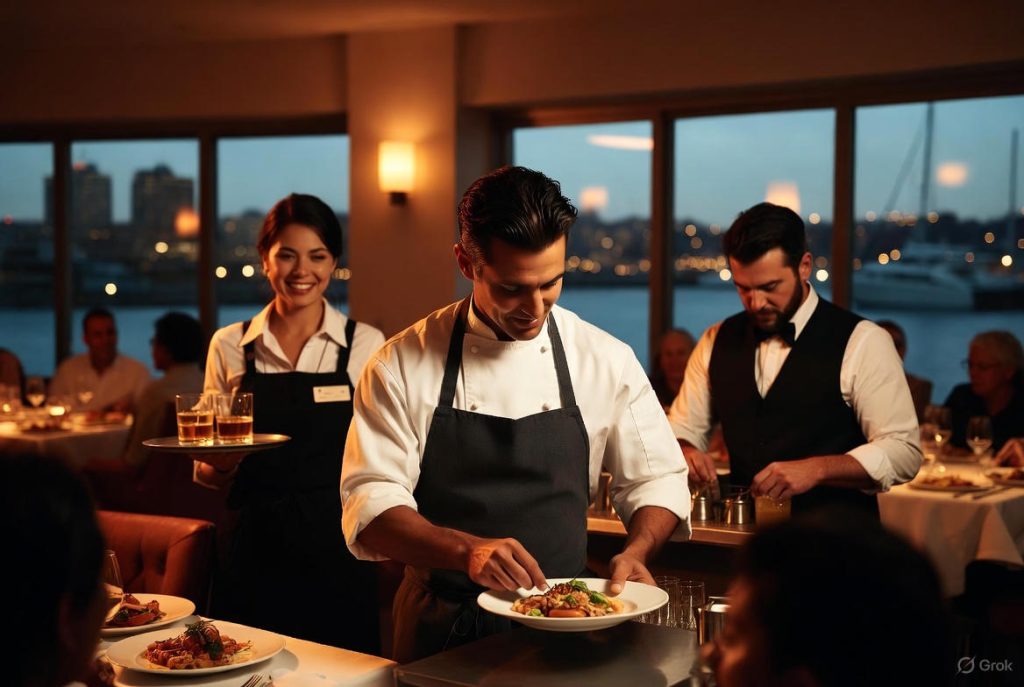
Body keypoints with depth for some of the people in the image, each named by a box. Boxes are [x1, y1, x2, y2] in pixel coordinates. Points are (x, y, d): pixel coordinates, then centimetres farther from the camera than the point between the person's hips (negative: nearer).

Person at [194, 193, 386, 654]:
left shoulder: (365, 345, -2)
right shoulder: (229, 347, 3)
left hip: (339, 552, -1)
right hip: (255, 553, 1)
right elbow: (210, 474, 9)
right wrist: (218, 463, -10)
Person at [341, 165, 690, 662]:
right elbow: (370, 506, -10)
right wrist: (465, 549, -26)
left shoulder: (607, 361, -1)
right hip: (440, 632, -1)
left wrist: (637, 549, -12)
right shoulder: (401, 368, -6)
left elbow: (656, 479, 7)